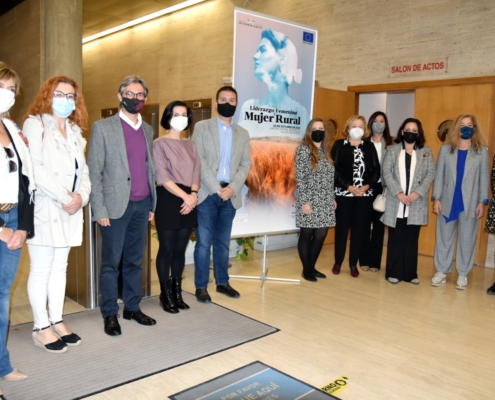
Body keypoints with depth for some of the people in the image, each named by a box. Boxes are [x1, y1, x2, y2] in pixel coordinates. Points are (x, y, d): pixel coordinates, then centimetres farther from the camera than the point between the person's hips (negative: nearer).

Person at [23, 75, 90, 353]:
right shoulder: (35, 124, -4)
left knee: (60, 268, 12)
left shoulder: (75, 131, 17)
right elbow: (35, 168, -16)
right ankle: (42, 327, 10)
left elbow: (83, 170, 11)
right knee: (41, 270, 0)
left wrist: (81, 196, -7)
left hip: (70, 211, 7)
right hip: (44, 208, -6)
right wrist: (64, 197, -17)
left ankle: (57, 321, 21)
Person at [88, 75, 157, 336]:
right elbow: (94, 172, -6)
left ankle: (132, 307, 24)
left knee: (134, 260, 12)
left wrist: (152, 204, 12)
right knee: (111, 262, 4)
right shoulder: (103, 127, -3)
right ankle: (110, 314, 16)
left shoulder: (147, 130, 13)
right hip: (116, 206, -5)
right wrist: (99, 210, -11)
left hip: (142, 205, 5)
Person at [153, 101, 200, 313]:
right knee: (166, 249, 0)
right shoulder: (159, 144, -3)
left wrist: (193, 195, -11)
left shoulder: (191, 145, 14)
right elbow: (162, 177, -12)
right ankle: (166, 295, 12)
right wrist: (185, 196, -16)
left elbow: (197, 172, 7)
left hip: (189, 201, 5)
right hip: (168, 200, -5)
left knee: (180, 248, 10)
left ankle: (177, 292, 20)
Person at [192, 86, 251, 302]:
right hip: (207, 194, -3)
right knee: (204, 242, 0)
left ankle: (222, 282, 23)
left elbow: (245, 165, 6)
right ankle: (201, 286, 10)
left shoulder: (243, 134, 13)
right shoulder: (202, 127, 2)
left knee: (223, 242, 12)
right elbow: (199, 160, -7)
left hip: (230, 195, 3)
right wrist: (216, 188, -14)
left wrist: (232, 188, -10)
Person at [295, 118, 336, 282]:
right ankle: (306, 269, 15)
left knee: (321, 235, 9)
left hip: (325, 202, 7)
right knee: (306, 235, 3)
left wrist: (333, 198, 13)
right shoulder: (304, 149, -7)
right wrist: (305, 201, -16)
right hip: (310, 201, -7)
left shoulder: (326, 151, 13)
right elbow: (300, 177, -12)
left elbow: (330, 178, 17)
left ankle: (312, 267, 24)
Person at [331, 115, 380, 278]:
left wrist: (366, 186, -11)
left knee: (359, 229, 5)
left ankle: (353, 264, 16)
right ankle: (338, 262, 17)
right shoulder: (339, 145, 2)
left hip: (365, 195, 2)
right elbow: (334, 169, -6)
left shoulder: (370, 147, 10)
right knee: (342, 228, 4)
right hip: (343, 193, -2)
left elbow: (376, 170, 5)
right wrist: (349, 187, -15)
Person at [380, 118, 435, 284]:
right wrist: (398, 193, -13)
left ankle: (410, 273, 14)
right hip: (396, 203, -1)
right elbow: (386, 172, -2)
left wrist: (418, 192, -11)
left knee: (412, 239, 6)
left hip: (416, 203, 1)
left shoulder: (426, 151, 10)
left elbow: (431, 173, 3)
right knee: (395, 239, 3)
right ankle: (393, 272, 11)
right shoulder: (392, 150, 7)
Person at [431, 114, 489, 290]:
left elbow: (484, 177, 2)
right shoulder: (445, 149, 5)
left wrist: (482, 201, -3)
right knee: (444, 238, 7)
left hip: (470, 203, -1)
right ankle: (442, 271, 17)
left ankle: (463, 274, 16)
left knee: (467, 240, 6)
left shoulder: (482, 151, 4)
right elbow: (439, 175, 3)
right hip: (448, 202, 1)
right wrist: (436, 198, -3)